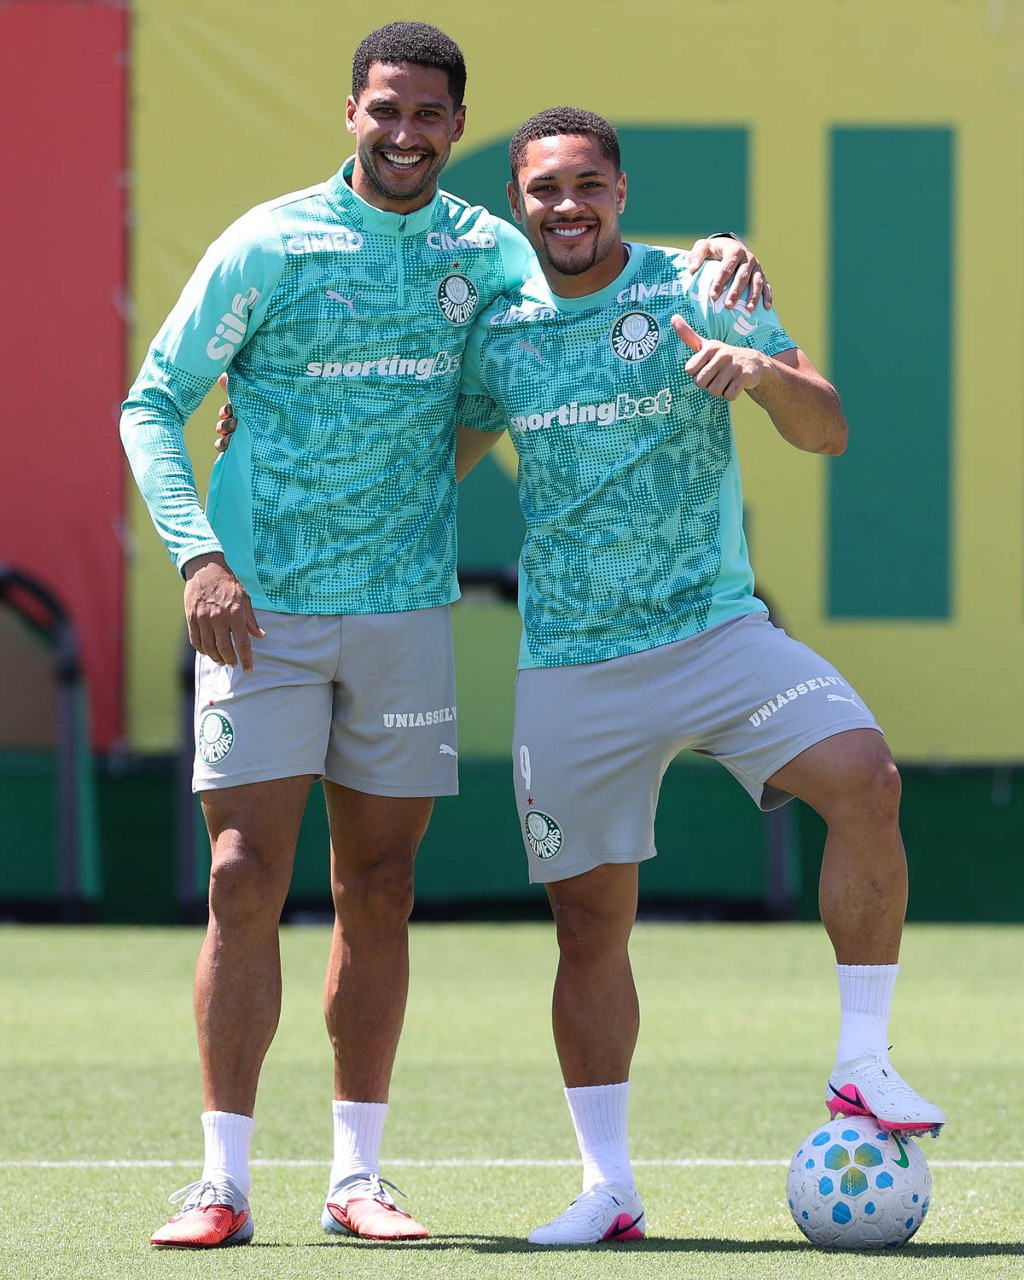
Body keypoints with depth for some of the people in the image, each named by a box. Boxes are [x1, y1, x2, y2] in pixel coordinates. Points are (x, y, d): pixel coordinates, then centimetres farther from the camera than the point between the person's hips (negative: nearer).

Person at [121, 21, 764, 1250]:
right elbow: (152, 403, -1)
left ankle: (356, 1177, 12)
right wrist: (197, 553, -14)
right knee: (245, 882, -8)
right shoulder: (268, 246, -5)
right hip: (259, 608, -3)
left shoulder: (483, 252, 6)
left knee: (377, 894, 5)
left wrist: (713, 263, -5)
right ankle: (221, 1183, -4)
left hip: (404, 609, 3)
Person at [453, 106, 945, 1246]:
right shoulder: (497, 333, 6)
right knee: (588, 923, 1)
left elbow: (827, 432, -5)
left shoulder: (698, 293, -2)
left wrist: (763, 370, -26)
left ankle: (863, 1065, -17)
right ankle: (606, 1186, 11)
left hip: (715, 629, -2)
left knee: (863, 775, -26)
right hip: (569, 669, 2)